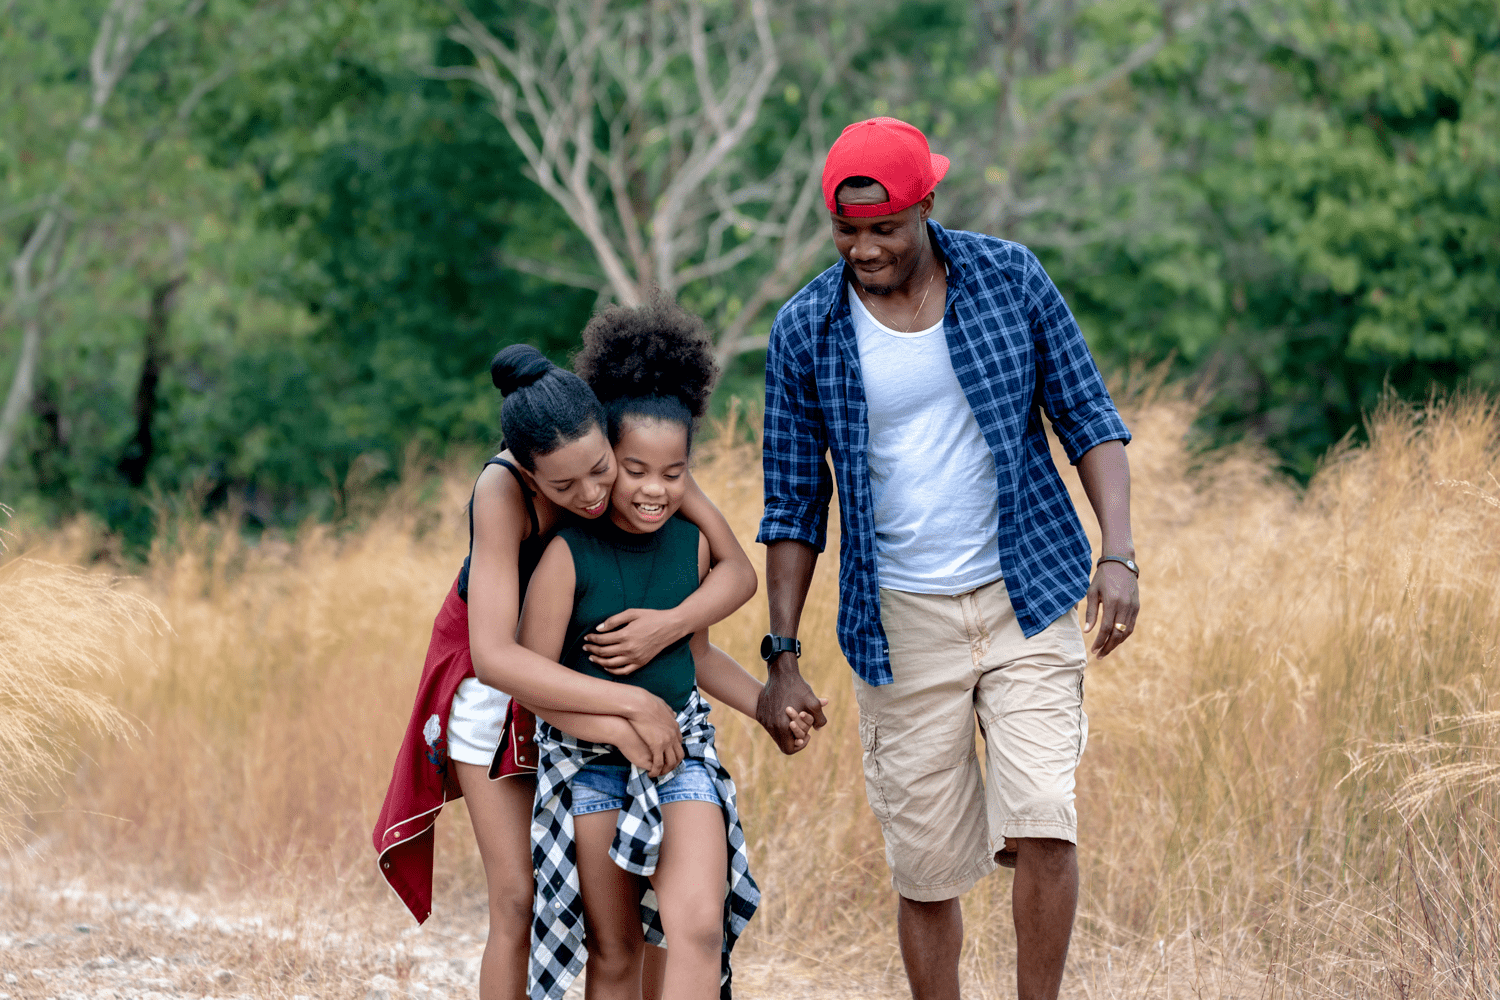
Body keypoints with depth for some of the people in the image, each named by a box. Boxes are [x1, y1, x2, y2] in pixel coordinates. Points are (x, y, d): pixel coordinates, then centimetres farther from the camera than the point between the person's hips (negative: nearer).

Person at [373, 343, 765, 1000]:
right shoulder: (501, 492, -36)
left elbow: (737, 570, -21)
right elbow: (494, 659, -43)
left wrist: (670, 624, -41)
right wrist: (635, 704, -44)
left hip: (589, 667, 4)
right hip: (497, 675, -4)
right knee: (519, 903, -7)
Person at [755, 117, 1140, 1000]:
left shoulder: (1010, 278, -3)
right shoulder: (805, 332, -3)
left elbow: (1088, 419, 3)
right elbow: (795, 504, 4)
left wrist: (1119, 554, -10)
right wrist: (783, 657, 1)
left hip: (1027, 601, 0)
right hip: (902, 623, 0)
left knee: (1041, 827, -15)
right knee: (926, 869, 3)